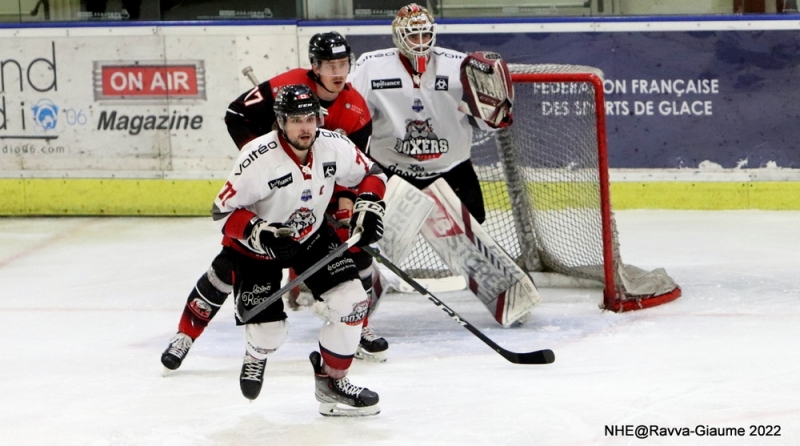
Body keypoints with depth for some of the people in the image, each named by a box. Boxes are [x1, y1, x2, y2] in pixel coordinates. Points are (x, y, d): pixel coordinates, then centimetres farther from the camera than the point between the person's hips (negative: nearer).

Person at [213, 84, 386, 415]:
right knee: (269, 331, -8)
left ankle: (332, 381, 8)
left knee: (350, 300, -12)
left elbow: (370, 174, 1)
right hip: (255, 248, -4)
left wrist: (368, 208, -16)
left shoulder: (334, 147, -17)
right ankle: (256, 355, 33)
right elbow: (224, 211, -25)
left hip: (311, 236, 4)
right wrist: (261, 234, -37)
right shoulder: (259, 159, -32)